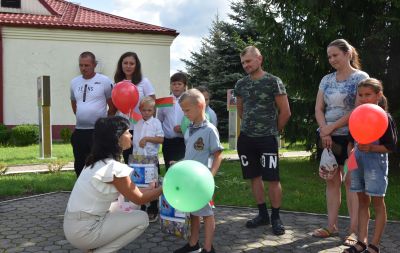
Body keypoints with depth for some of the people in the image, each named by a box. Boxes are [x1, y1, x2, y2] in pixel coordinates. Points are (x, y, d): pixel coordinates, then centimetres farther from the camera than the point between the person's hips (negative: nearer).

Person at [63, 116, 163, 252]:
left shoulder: (97, 161, 6)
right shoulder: (114, 168, -20)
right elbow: (139, 199, -7)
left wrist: (148, 189, 22)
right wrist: (163, 188, 5)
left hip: (74, 225, 8)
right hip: (83, 230, -8)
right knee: (142, 219, -1)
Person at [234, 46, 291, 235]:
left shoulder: (273, 82, -6)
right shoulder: (241, 84, 8)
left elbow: (285, 112, -4)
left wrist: (274, 131, 4)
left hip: (267, 139, -5)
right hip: (245, 138, 5)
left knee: (272, 179, -3)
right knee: (255, 177, 11)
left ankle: (276, 217, 12)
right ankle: (262, 214, 23)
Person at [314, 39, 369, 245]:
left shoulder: (361, 78, -4)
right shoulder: (326, 80, 10)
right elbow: (318, 109, 6)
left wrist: (331, 128, -12)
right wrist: (324, 132, -9)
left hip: (353, 136, -5)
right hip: (330, 137, 5)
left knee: (351, 180, -3)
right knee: (332, 180, 6)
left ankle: (354, 230, 3)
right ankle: (332, 226, 13)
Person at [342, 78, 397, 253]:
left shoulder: (384, 118, -10)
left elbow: (391, 146, -10)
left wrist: (371, 148, -22)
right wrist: (350, 153, 0)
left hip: (376, 162, -6)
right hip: (357, 160, 6)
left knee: (377, 202, 3)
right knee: (362, 201, 11)